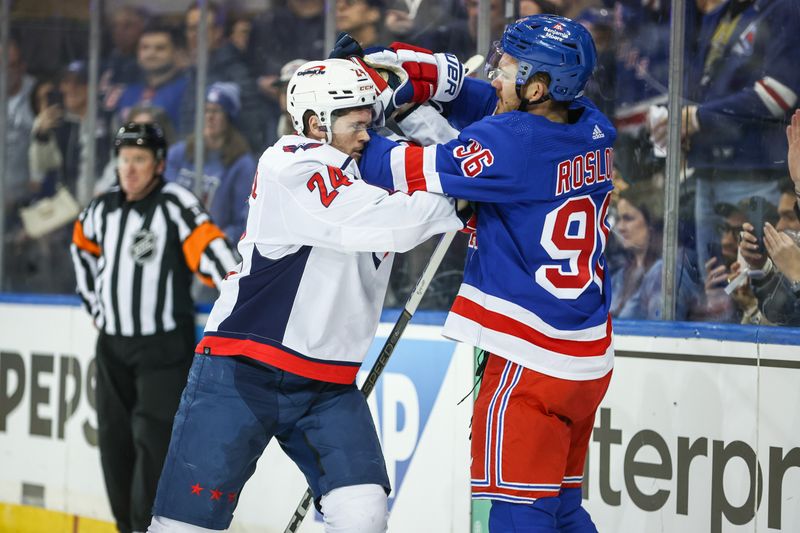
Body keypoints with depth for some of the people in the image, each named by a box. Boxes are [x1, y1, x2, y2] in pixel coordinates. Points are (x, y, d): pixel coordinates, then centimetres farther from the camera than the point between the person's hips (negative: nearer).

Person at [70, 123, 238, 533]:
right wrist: (94, 300, 23)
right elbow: (83, 245, 27)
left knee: (153, 442, -13)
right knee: (114, 443, 10)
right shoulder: (104, 208, 7)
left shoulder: (175, 204, -13)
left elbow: (208, 249, -25)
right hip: (112, 346, 6)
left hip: (163, 348, -6)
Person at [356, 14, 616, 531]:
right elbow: (494, 105, 13)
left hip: (531, 362, -8)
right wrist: (424, 74, 1)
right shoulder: (594, 130, 3)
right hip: (589, 360, 8)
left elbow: (408, 172, -12)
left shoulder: (509, 145, -20)